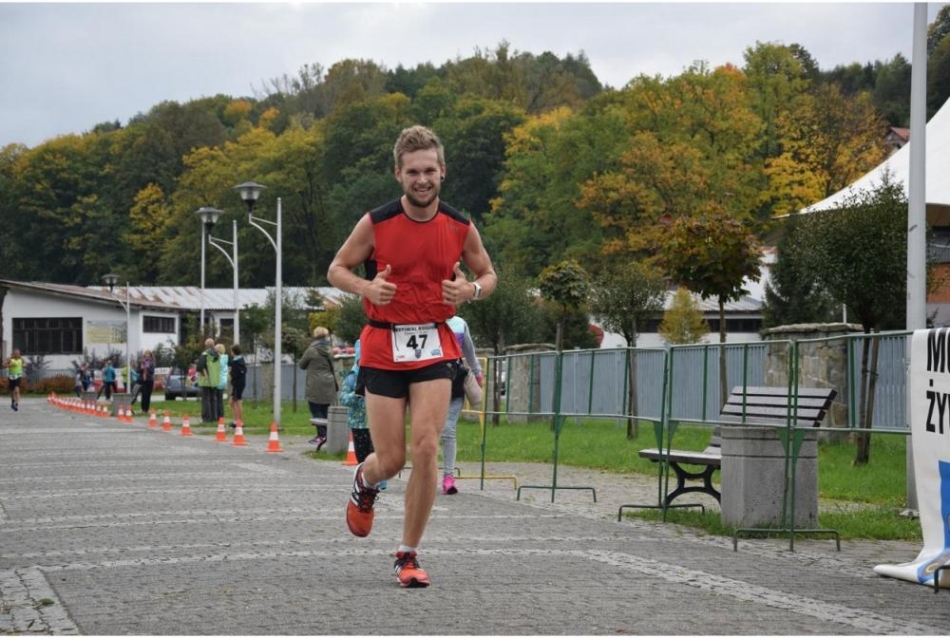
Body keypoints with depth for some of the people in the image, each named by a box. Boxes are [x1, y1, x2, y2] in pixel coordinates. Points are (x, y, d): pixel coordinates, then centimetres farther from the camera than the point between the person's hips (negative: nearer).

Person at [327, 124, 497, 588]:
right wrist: (367, 288, -17)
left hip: (434, 345, 1)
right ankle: (364, 481, 40)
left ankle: (409, 554, 0)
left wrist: (470, 289, -11)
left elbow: (488, 275, 13)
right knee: (391, 460, -1)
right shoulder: (375, 223, -7)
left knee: (425, 447, -14)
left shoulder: (460, 228, -2)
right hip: (383, 345, -1)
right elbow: (337, 269, 4)